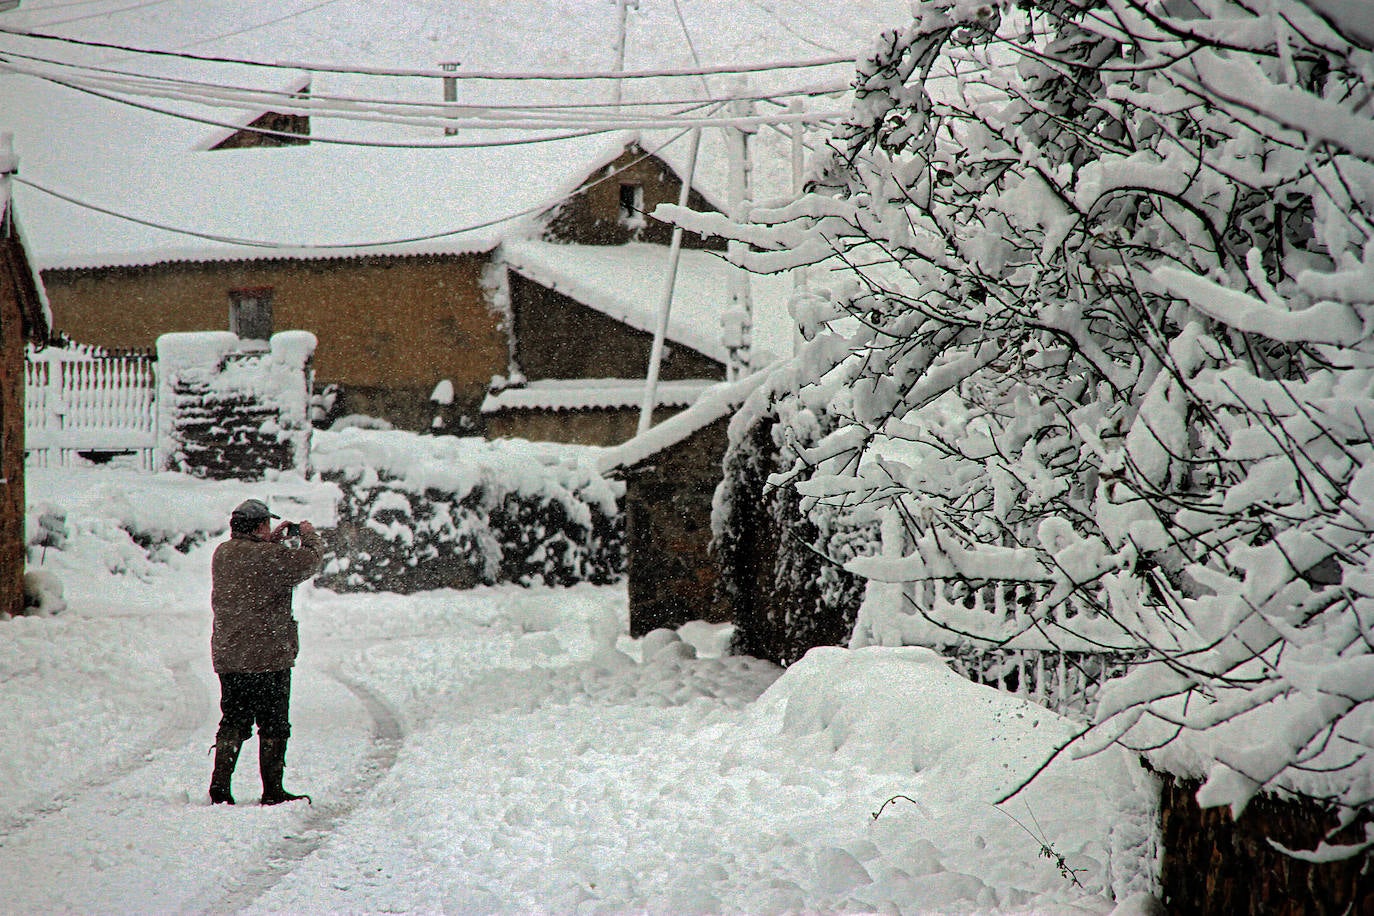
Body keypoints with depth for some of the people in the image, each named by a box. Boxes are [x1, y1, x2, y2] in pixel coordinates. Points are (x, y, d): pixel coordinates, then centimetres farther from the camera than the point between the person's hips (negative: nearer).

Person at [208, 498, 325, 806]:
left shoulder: (221, 554, 5)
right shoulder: (271, 556, -16)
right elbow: (311, 560, -7)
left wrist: (272, 540, 23)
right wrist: (309, 535, 12)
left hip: (227, 657, 6)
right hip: (268, 656, -6)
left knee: (233, 723, 13)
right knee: (273, 725, 4)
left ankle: (219, 789, 9)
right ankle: (272, 791, 6)